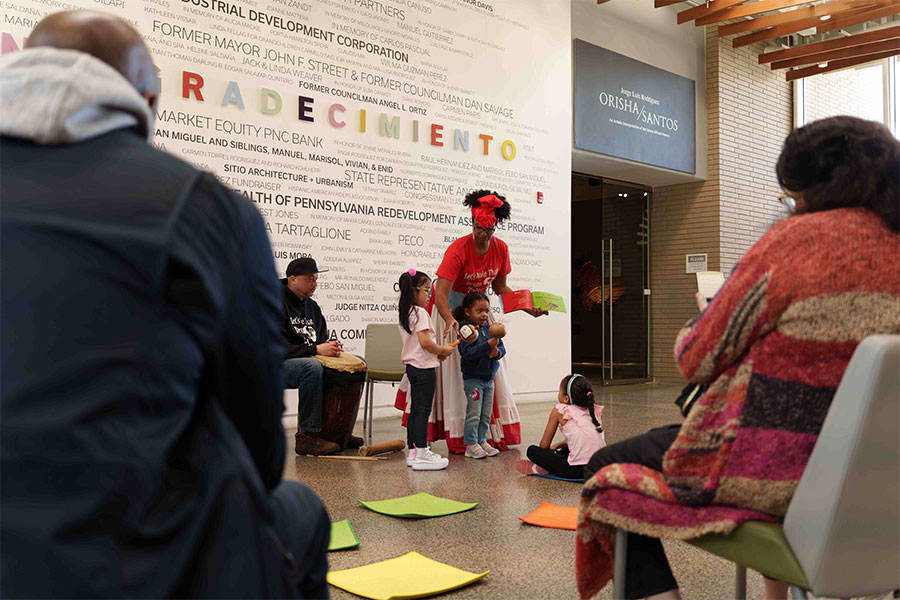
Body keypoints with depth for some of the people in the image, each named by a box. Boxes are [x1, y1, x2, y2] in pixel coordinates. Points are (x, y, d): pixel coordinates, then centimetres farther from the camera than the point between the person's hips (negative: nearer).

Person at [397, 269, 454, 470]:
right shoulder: (420, 313, -15)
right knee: (423, 410, -6)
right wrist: (443, 350, -9)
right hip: (424, 367, -9)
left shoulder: (404, 314, 14)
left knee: (415, 410, 13)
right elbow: (425, 342, -24)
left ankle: (413, 452, 19)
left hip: (412, 366, 9)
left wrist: (437, 353, 10)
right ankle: (421, 455, -5)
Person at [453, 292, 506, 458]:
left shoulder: (490, 329, 9)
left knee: (486, 415, 12)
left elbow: (502, 348, 7)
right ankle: (471, 445, 6)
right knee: (474, 414, -2)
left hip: (489, 379, 7)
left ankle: (482, 441, 23)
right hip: (473, 379, -7)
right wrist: (488, 345, -29)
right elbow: (468, 353, -23)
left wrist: (497, 351, -16)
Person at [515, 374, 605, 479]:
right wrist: (557, 446, 33)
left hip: (577, 470, -7)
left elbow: (544, 445, 6)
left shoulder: (559, 411, -3)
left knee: (532, 450, 1)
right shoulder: (595, 410, 12)